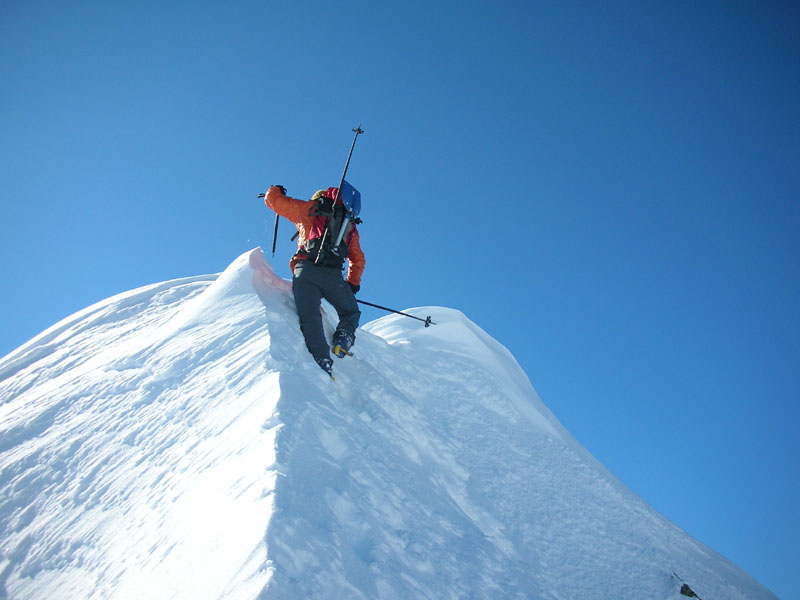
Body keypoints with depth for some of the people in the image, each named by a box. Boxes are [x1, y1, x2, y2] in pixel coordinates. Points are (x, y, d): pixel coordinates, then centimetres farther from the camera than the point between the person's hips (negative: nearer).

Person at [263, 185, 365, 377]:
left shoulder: (309, 209, 18)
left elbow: (274, 200, 21)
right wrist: (353, 284, 33)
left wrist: (275, 191, 43)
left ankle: (322, 359, -28)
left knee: (309, 317, -7)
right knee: (350, 313, 19)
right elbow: (358, 259, 25)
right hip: (333, 275, 2)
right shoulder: (350, 225, 27)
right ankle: (343, 338, -10)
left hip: (306, 269, -2)